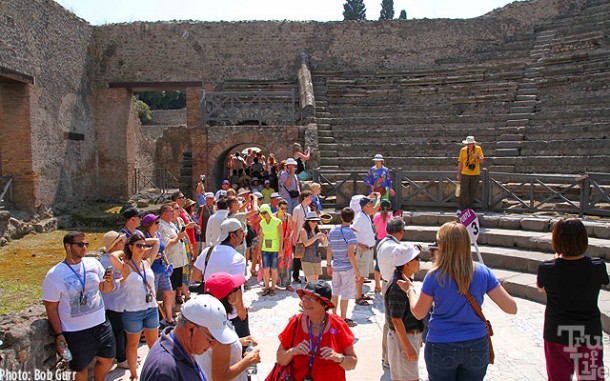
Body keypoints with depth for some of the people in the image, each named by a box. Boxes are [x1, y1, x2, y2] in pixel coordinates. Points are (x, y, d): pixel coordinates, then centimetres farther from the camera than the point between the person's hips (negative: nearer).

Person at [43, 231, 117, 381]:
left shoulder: (93, 263, -1)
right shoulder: (54, 275, -12)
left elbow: (105, 289, 6)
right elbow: (51, 308, -7)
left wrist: (109, 281, -17)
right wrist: (59, 335, -10)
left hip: (101, 324, 4)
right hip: (76, 333, -4)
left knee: (107, 359, 18)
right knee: (81, 368, 12)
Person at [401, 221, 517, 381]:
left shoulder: (434, 276, -15)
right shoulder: (482, 272, -10)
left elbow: (418, 313, -4)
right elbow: (512, 308, -6)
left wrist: (410, 289, 13)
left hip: (441, 348, -2)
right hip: (477, 347, 2)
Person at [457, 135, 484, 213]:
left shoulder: (478, 149, 0)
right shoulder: (463, 150, 0)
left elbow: (482, 161, -1)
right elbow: (460, 162, 5)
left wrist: (477, 157, -22)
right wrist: (459, 174, 5)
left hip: (475, 174, 1)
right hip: (465, 174, -1)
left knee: (472, 192, 7)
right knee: (463, 192, -3)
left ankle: (469, 208, 18)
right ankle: (461, 208, 5)